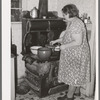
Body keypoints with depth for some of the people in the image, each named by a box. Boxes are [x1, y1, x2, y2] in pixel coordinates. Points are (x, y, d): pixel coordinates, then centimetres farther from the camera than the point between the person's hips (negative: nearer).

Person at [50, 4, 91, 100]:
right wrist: (56, 41, 18)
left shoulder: (76, 24, -23)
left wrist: (64, 46, -19)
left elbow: (78, 42, -28)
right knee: (72, 76, 17)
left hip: (76, 56, -10)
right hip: (71, 54, 10)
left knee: (73, 77, 3)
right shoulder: (71, 23, 10)